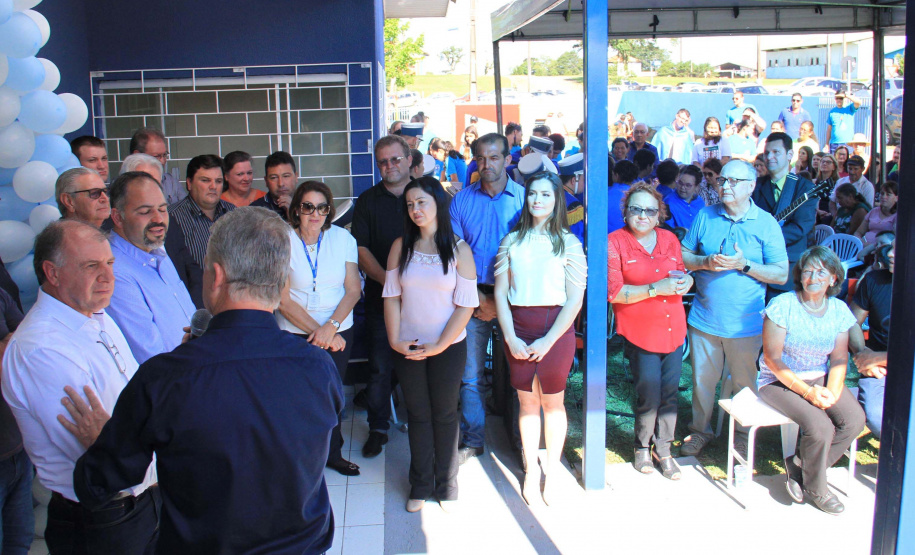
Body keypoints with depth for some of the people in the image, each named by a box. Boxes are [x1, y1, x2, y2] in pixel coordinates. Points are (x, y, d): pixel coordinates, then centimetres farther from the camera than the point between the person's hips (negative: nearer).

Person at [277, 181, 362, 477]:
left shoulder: (342, 238, -1)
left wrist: (331, 327, -13)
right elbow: (284, 300, -9)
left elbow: (353, 290, -1)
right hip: (295, 333, -2)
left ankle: (332, 453, 31)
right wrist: (317, 331, -13)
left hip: (339, 332, 2)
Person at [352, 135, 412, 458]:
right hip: (380, 295, 0)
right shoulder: (367, 201, 6)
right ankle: (378, 428, 18)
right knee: (379, 366, 4)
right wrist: (389, 280, -14)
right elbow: (360, 249, 1)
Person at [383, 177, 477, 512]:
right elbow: (391, 296, 0)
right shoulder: (401, 247, 1)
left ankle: (446, 486, 25)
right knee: (418, 415, 12)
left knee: (445, 415, 10)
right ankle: (420, 486, 26)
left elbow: (466, 304, -8)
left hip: (448, 347, -2)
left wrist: (440, 346, -13)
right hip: (408, 348, 2)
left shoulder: (459, 250, -6)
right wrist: (395, 340, -8)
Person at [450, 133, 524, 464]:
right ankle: (472, 441, 17)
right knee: (471, 374, 4)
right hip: (474, 296, 1)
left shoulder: (523, 198, -1)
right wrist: (478, 297, -6)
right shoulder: (462, 200, 5)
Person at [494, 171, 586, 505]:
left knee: (552, 402, 6)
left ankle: (552, 472, 23)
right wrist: (511, 338, -6)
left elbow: (575, 299, -5)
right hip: (517, 330, 2)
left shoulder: (568, 242, -2)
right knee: (527, 401, 10)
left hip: (556, 328, -2)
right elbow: (500, 293, 4)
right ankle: (531, 471, 24)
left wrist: (547, 341, -10)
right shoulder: (512, 240, 5)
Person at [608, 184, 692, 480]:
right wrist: (656, 289, -19)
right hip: (640, 331, -5)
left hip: (674, 329, 5)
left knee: (669, 393, 8)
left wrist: (685, 281, -2)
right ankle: (642, 446, 25)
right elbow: (614, 292, -14)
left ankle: (663, 450, 27)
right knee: (649, 395, -1)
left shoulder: (670, 239, 9)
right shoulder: (615, 242, -7)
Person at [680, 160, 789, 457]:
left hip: (745, 323, -2)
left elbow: (781, 274, -5)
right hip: (704, 319, 2)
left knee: (745, 383, 12)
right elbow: (683, 255, 7)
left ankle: (745, 433, 33)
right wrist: (705, 262, -13)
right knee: (702, 380, 12)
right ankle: (700, 430, 32)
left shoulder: (766, 223, -3)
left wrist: (744, 265, -18)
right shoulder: (705, 216, 4)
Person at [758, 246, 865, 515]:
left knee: (854, 420, -20)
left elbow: (839, 358, 5)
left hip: (820, 378, 5)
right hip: (780, 380, -5)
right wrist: (807, 392, -20)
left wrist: (832, 391, -14)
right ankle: (815, 488, 4)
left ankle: (798, 465, 1)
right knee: (820, 427, -26)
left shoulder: (839, 310, 2)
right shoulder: (783, 306, -14)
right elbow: (772, 358, -14)